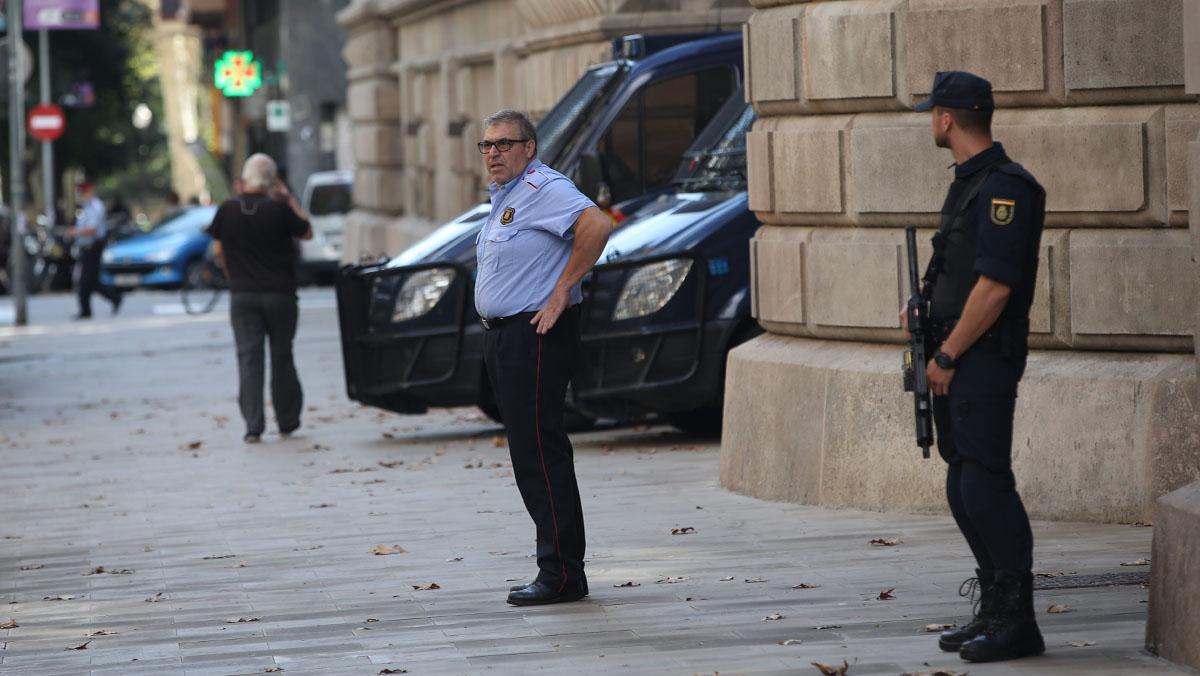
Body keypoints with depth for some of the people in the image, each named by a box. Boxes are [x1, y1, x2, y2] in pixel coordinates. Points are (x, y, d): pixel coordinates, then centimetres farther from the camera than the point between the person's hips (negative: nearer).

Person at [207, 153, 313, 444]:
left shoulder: (227, 210, -2)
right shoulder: (278, 209, -10)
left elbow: (218, 250, 6)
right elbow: (307, 232, 4)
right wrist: (290, 200, 10)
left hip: (242, 296, 1)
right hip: (279, 294, -1)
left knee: (248, 358, 0)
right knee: (282, 357, 11)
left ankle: (253, 425, -9)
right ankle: (287, 422, 20)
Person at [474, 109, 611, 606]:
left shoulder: (544, 189, -13)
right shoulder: (503, 197, 18)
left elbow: (595, 226, -29)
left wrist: (561, 293, -23)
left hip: (536, 337, -11)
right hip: (503, 337, 11)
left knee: (540, 454, -11)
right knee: (530, 455, 11)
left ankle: (562, 574, -10)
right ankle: (557, 569, 16)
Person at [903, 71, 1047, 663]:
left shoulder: (1004, 187, -15)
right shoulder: (969, 183, 17)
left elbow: (995, 286, -20)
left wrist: (947, 355, -17)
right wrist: (925, 308, 11)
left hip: (983, 362, -10)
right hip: (956, 362, 10)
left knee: (986, 488, -11)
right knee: (963, 491, 11)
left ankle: (1017, 624, -8)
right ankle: (994, 611, 17)